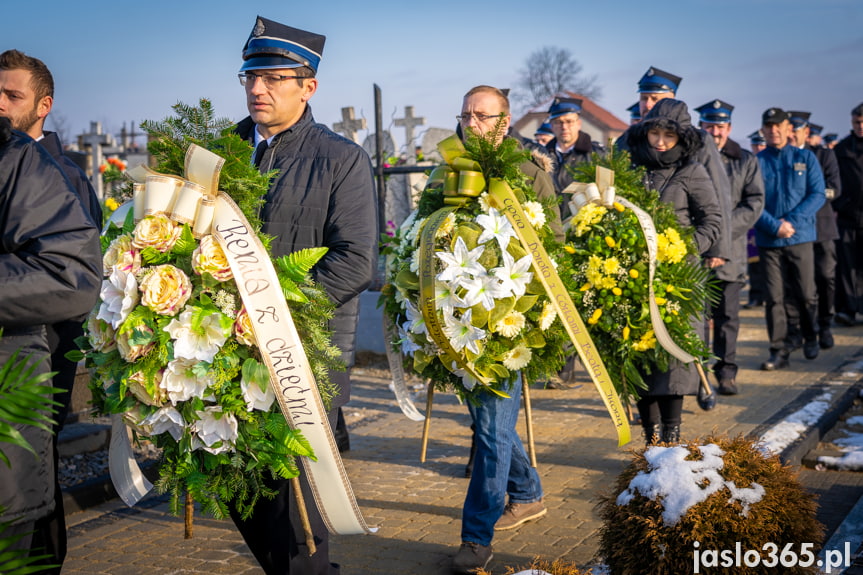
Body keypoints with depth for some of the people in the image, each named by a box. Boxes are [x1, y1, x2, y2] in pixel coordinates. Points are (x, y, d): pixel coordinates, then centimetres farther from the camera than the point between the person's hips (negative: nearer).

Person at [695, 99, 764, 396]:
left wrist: (725, 227, -10)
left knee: (727, 315, 3)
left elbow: (755, 202, 4)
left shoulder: (746, 161, 12)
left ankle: (726, 372, 11)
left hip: (730, 249, 1)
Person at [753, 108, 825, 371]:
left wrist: (792, 221, -12)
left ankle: (810, 338, 29)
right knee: (774, 297, -2)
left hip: (800, 237, 0)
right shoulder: (756, 162, 3)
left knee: (806, 294, 4)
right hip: (768, 241, 0)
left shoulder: (805, 158, 6)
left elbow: (817, 194, 0)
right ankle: (779, 350, 5)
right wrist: (775, 226, -15)